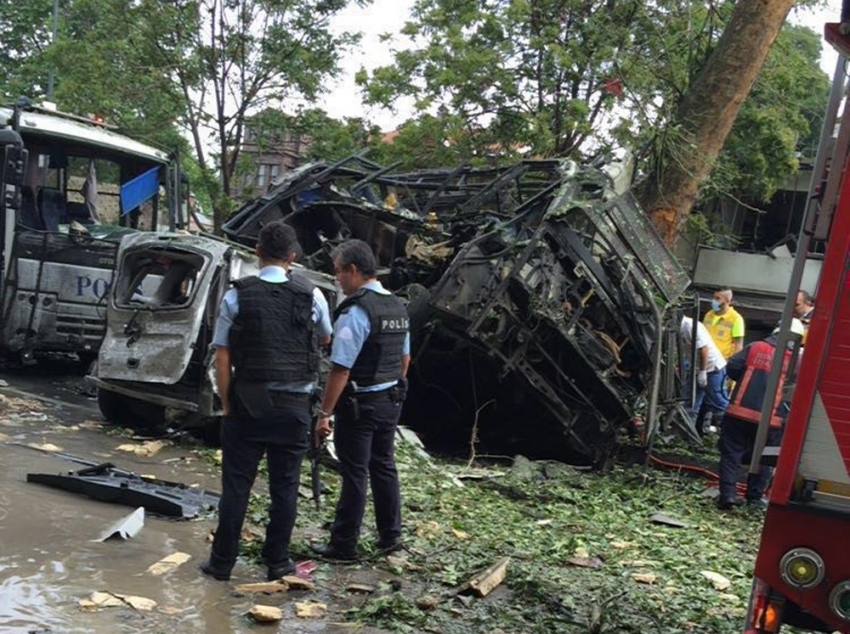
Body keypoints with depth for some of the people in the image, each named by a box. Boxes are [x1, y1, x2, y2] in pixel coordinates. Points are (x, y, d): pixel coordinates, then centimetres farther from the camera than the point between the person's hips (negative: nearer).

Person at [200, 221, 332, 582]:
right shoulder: (311, 296, -2)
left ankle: (222, 562, 15)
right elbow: (325, 340, 16)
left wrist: (226, 403, 2)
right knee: (285, 487, 10)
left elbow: (222, 357, -6)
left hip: (247, 404, -1)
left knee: (236, 484, 7)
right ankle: (278, 563, 17)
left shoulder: (237, 296, -6)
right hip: (294, 405, 1)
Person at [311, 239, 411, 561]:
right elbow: (404, 358, 16)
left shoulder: (356, 311, -20)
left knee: (355, 474, 0)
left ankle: (344, 545, 10)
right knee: (384, 467, 18)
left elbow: (340, 369, -22)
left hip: (359, 403, -8)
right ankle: (390, 536, 27)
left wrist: (325, 413, -17)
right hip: (391, 399, 8)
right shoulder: (397, 306, 7)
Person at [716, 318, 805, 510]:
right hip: (770, 420, 0)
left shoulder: (755, 348, 2)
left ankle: (728, 493, -1)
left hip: (739, 411, 1)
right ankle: (754, 497, 16)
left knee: (731, 454, 7)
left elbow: (732, 367, -1)